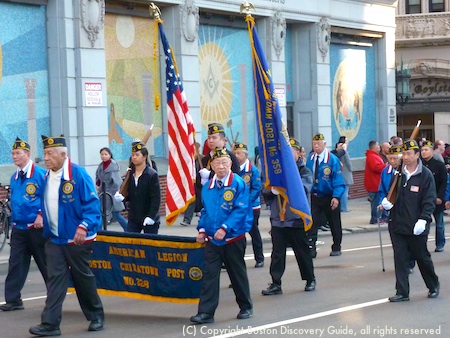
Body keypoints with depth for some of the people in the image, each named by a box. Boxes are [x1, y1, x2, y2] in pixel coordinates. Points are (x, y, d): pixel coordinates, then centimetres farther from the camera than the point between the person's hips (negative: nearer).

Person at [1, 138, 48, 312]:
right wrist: (14, 219, 12)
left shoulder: (41, 174, -10)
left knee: (45, 263, 5)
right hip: (19, 228, 6)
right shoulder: (14, 178, 10)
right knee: (16, 264, 1)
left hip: (37, 227, -6)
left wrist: (42, 215, -19)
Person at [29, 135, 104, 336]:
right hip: (53, 238, 5)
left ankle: (96, 317, 25)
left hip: (77, 239, -5)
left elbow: (92, 203, -16)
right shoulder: (47, 176, 6)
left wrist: (84, 226, -25)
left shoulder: (78, 175, -14)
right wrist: (41, 214, 7)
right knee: (55, 279, -1)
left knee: (83, 278, 7)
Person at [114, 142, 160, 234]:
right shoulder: (130, 174, 7)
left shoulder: (152, 174, -10)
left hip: (149, 219, -5)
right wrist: (122, 197, -9)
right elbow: (128, 194, 14)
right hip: (133, 218, 5)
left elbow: (156, 198, -13)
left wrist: (151, 216, -20)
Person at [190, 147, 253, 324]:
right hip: (212, 239, 4)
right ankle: (206, 312, -2)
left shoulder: (238, 184, -10)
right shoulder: (207, 187, 6)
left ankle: (246, 307, 27)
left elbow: (241, 210, -15)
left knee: (238, 274, 10)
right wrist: (202, 229, 0)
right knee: (209, 274, -2)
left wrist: (225, 228, -23)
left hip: (234, 238, -4)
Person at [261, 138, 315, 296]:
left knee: (302, 251, 9)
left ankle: (310, 280, 24)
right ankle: (276, 284, 5)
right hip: (278, 219, 3)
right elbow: (266, 192, 6)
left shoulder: (304, 172, -1)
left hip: (296, 219, -3)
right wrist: (271, 189, -16)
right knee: (277, 252, 2)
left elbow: (303, 189, -19)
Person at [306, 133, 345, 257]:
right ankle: (311, 248, -12)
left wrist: (336, 197, -22)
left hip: (329, 197, -2)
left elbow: (338, 180, -13)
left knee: (334, 224, 12)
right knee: (312, 223, -10)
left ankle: (336, 248, 28)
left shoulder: (333, 159, -12)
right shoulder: (310, 159, 1)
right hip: (314, 197, 2)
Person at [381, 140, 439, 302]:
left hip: (416, 227, -4)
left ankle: (434, 286, 31)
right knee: (400, 258, 3)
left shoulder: (426, 175, -8)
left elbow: (429, 201, -10)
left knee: (422, 257, 10)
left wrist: (423, 220, -20)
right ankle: (402, 292, 9)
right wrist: (386, 202, -5)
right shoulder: (398, 173, 5)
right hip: (397, 224, 4)